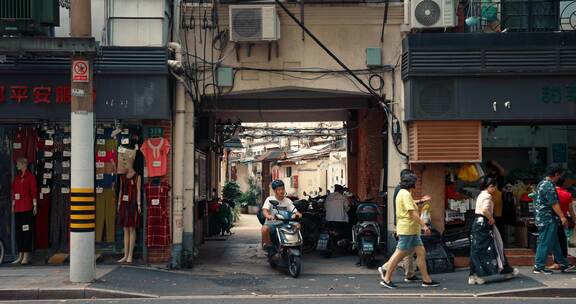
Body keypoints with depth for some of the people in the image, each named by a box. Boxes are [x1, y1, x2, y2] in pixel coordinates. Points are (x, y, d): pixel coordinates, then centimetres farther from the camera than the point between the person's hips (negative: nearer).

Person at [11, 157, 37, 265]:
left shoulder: (30, 176, -4)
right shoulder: (17, 177, 16)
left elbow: (34, 192, -7)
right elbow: (14, 192, 18)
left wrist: (35, 205, -11)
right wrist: (13, 205, 13)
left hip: (27, 208, -7)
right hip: (18, 208, 7)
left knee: (27, 231, -5)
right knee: (18, 231, 8)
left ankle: (26, 256, -3)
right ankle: (20, 256, 13)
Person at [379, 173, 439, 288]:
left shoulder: (402, 193, 17)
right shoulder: (405, 194, -15)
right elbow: (412, 213, -21)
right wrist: (424, 225, -20)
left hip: (412, 231, 10)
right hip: (407, 230, -10)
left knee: (421, 252, 8)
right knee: (399, 254, -6)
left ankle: (426, 280, 10)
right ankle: (386, 279, 1)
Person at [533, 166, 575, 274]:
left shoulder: (542, 184, 16)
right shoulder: (549, 186, -17)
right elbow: (554, 204, -22)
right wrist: (562, 217, -21)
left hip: (542, 219, 11)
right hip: (548, 219, -11)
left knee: (554, 243, 15)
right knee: (545, 243, -5)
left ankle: (563, 264, 22)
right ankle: (539, 267, -1)